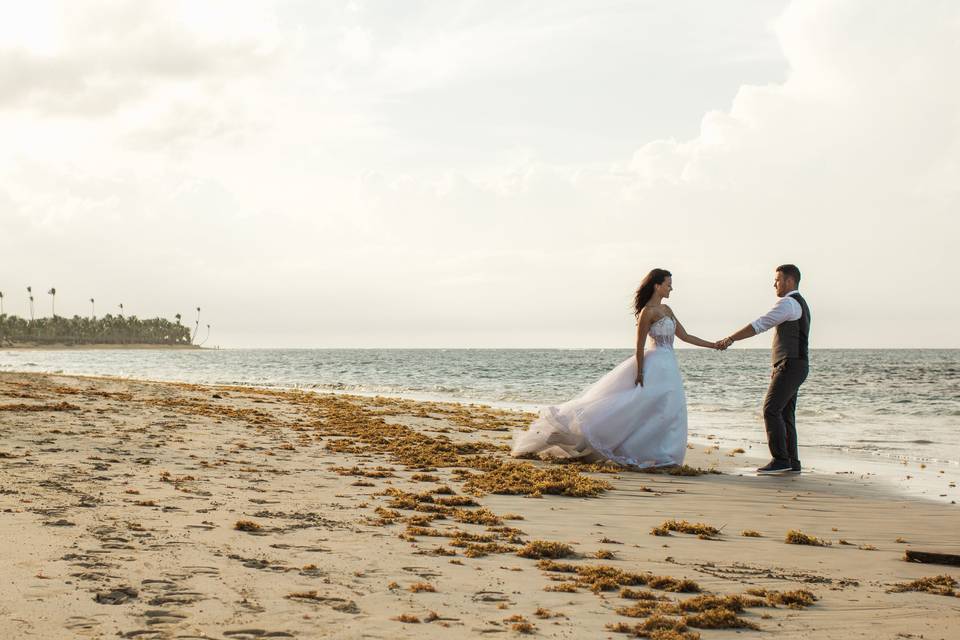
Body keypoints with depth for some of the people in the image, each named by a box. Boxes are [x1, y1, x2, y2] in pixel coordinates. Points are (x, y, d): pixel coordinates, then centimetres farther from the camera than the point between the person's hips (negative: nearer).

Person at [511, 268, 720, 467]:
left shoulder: (667, 310, 13)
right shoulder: (648, 312, -13)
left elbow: (685, 336, 16)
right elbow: (640, 345, -15)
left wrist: (714, 345, 15)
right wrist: (640, 374, -18)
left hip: (667, 368, 9)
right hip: (653, 366, -9)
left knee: (669, 412, 4)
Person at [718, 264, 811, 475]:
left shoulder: (787, 303, -12)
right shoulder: (800, 304, 22)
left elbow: (759, 325, -16)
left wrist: (731, 338, -11)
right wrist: (778, 368, 22)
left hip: (790, 366, -10)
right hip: (795, 366, 10)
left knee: (771, 410, -12)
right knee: (785, 413, 9)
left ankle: (780, 460, -13)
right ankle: (792, 462, 8)